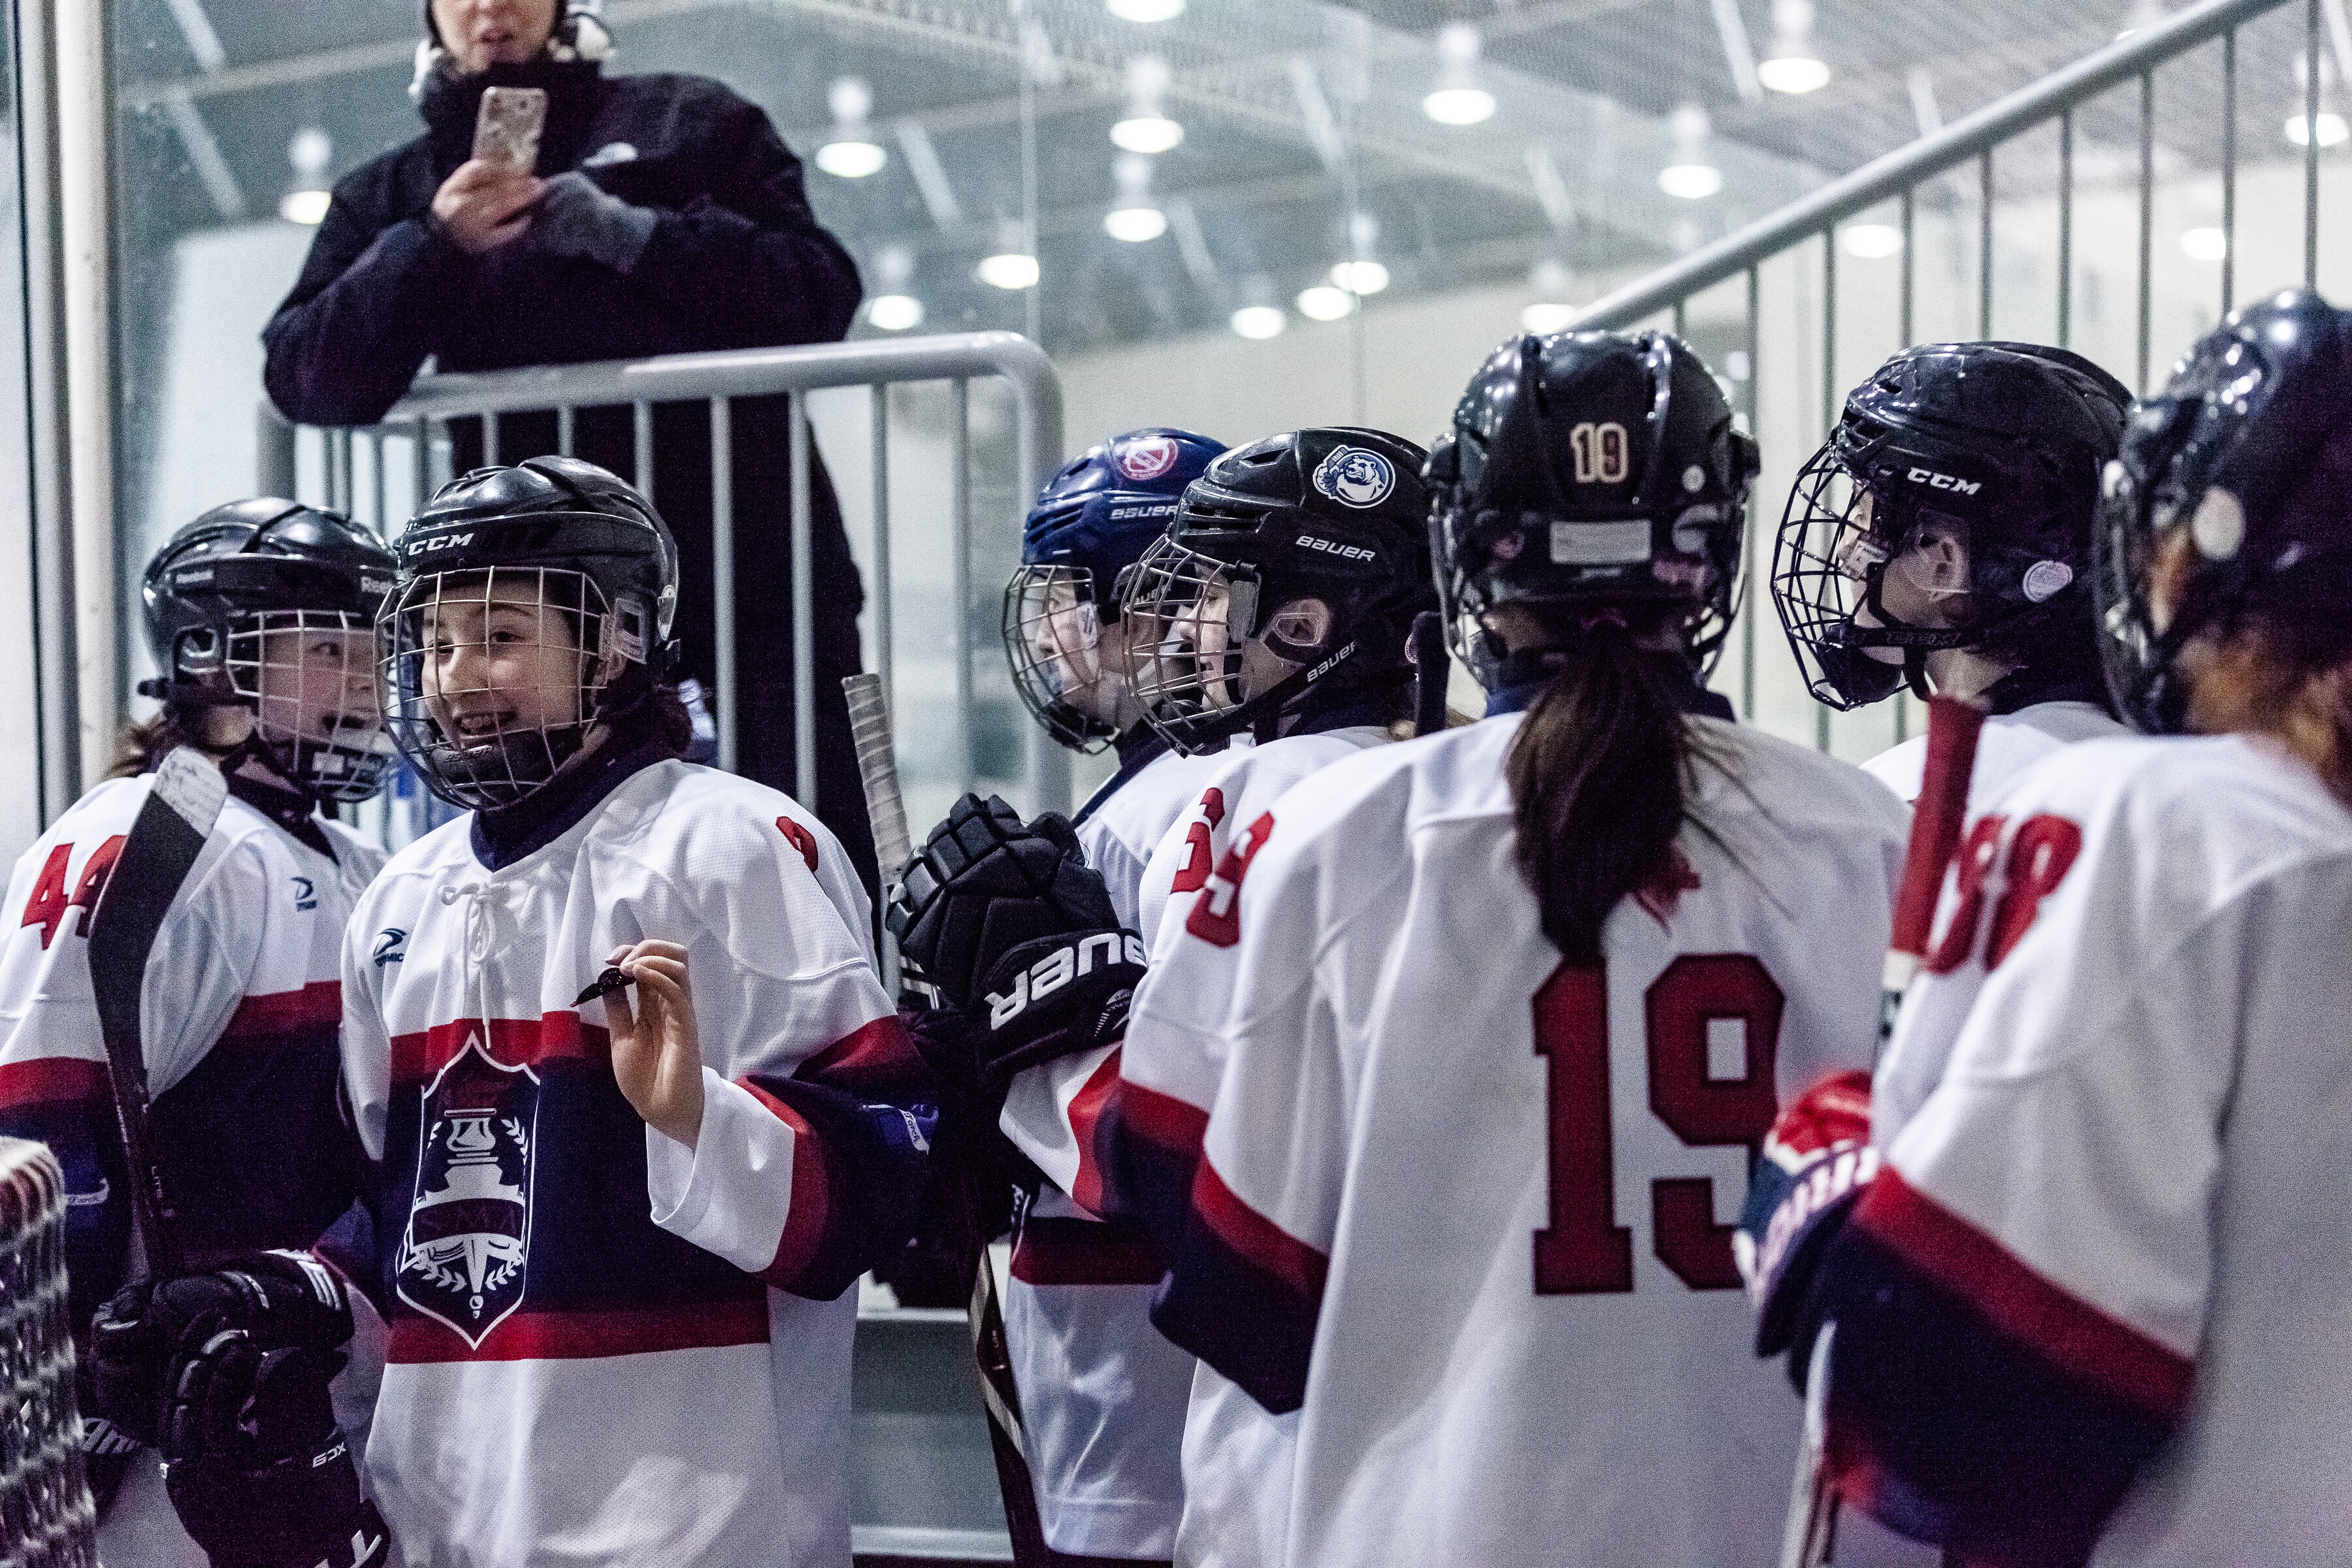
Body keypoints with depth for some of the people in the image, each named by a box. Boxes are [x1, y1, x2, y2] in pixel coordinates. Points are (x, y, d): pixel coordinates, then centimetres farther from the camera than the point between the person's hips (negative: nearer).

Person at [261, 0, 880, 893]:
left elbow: (822, 293, 2)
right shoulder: (392, 194, 18)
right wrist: (435, 247, -10)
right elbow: (304, 379, 5)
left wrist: (631, 232, -11)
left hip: (748, 549, -2)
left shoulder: (690, 122, 13)